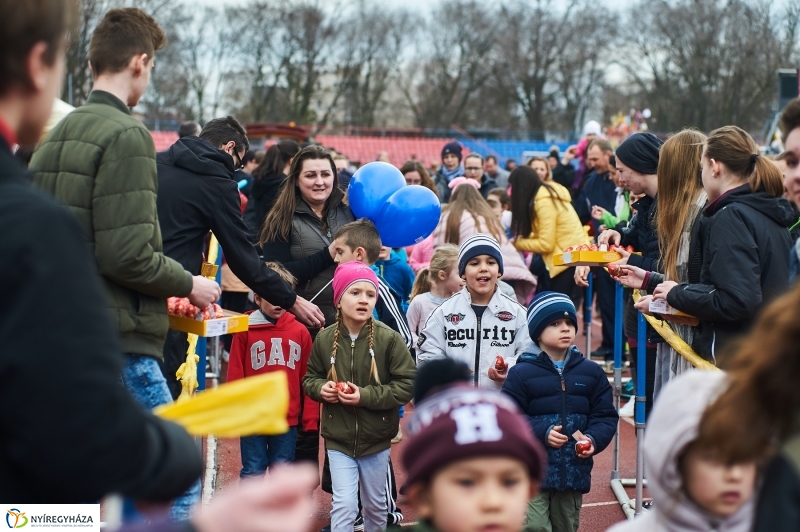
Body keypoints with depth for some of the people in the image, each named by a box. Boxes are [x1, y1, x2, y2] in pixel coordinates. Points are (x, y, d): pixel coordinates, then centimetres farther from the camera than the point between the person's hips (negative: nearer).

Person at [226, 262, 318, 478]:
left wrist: (310, 418, 2)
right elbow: (235, 375, -2)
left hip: (287, 419, 2)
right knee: (253, 473, 8)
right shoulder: (245, 330, -5)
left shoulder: (300, 332, 1)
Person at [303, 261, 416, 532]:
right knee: (343, 505, -7)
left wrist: (366, 396, -22)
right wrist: (321, 388, -16)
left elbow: (407, 385, -13)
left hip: (376, 438, 0)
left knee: (375, 505, 17)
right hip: (338, 438, 0)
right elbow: (310, 379, 7)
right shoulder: (325, 339, -8)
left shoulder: (389, 339, -14)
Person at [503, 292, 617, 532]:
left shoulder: (591, 372, 5)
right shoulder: (521, 373, -6)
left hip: (574, 473, 4)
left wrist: (594, 440, -12)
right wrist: (541, 433, -20)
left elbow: (606, 416, 7)